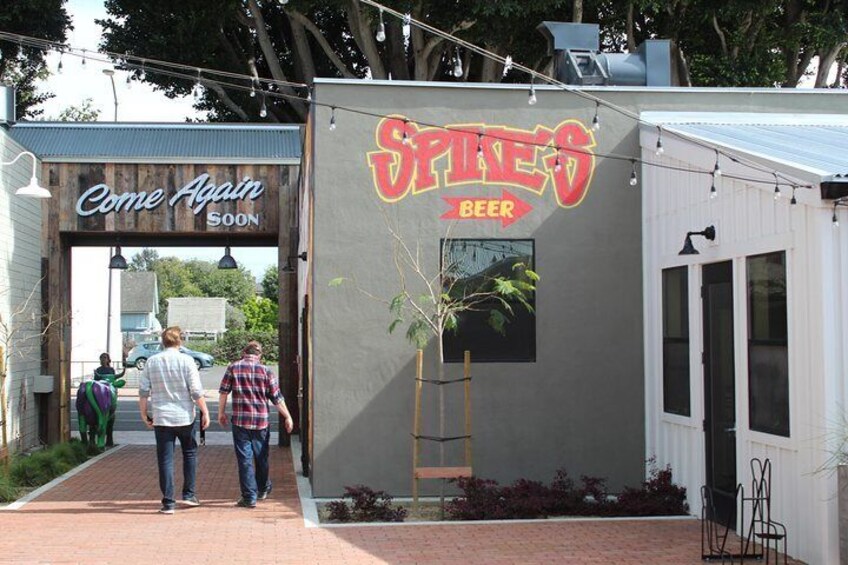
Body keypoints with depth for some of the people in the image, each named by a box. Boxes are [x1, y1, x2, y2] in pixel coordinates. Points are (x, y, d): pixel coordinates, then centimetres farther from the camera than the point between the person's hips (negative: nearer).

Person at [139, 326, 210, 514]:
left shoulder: (152, 362, 2)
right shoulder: (186, 360, -6)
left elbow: (143, 391, 4)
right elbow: (196, 391, -8)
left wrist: (144, 414, 14)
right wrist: (205, 412, 0)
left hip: (161, 419, 2)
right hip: (185, 417, -1)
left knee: (165, 460, 4)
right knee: (189, 454, 18)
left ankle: (168, 503, 3)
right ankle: (188, 494, 18)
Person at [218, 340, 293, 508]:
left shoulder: (233, 368, -1)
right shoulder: (266, 371, 0)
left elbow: (223, 391, 0)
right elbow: (277, 398, 1)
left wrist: (221, 412, 12)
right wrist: (288, 417, 10)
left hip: (240, 421, -1)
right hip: (261, 421, 2)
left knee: (245, 459, 1)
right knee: (261, 457, 18)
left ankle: (249, 498, -1)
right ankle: (263, 490, 35)